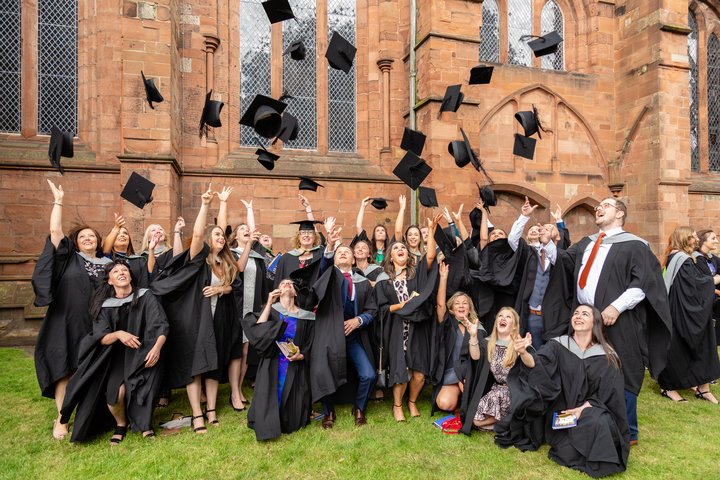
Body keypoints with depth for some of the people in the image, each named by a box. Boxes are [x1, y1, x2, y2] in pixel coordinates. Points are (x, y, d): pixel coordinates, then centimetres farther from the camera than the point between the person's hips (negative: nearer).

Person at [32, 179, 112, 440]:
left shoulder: (108, 264, 10)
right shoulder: (69, 258, 5)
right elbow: (54, 230, -3)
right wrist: (58, 201, -3)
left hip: (95, 327, 2)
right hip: (66, 324, -1)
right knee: (64, 369, 1)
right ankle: (61, 420, 10)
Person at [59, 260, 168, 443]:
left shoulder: (146, 297, -3)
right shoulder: (105, 306, 2)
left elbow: (161, 325, -10)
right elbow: (101, 338, -5)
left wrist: (157, 347, -27)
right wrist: (118, 334, -27)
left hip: (144, 355, -1)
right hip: (118, 357, 1)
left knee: (142, 387, -28)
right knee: (116, 392, -25)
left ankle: (145, 423, 3)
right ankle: (121, 424, 9)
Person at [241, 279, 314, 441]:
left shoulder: (305, 316, 4)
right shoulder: (271, 309, 3)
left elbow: (310, 347, 7)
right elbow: (257, 332, -15)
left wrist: (301, 355, -14)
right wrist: (269, 304, -13)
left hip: (296, 370, 1)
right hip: (271, 368, -1)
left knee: (291, 421, -1)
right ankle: (268, 422, 21)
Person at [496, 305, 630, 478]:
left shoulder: (607, 356, -3)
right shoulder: (557, 345, -5)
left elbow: (607, 394, -2)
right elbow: (537, 364, -23)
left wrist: (582, 409, -17)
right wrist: (524, 353, -46)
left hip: (591, 411, 0)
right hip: (561, 412, 0)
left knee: (599, 423, -34)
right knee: (570, 453, -22)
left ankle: (595, 462, -1)